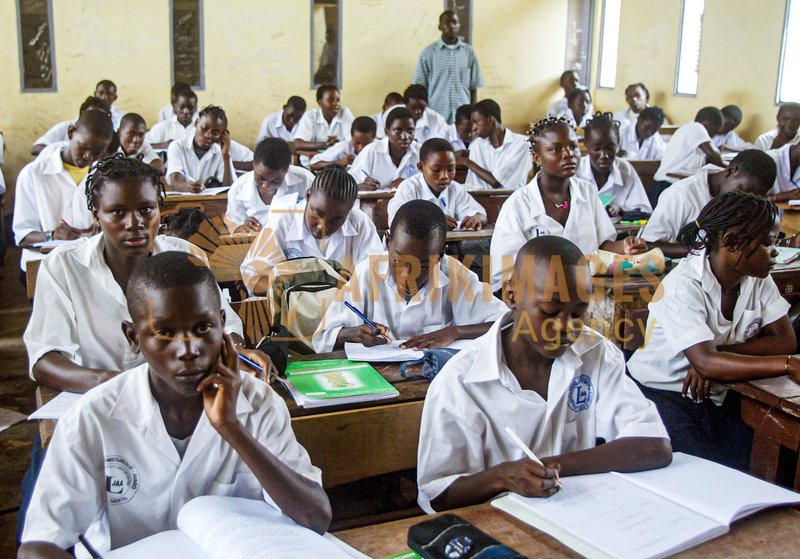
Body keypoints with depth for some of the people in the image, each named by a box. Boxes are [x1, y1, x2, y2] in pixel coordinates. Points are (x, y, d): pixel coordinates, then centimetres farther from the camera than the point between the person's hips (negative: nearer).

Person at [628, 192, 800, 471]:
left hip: (719, 396, 6)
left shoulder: (758, 279, -1)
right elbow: (705, 363, -32)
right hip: (664, 393, -6)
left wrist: (715, 354, -23)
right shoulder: (683, 286, -22)